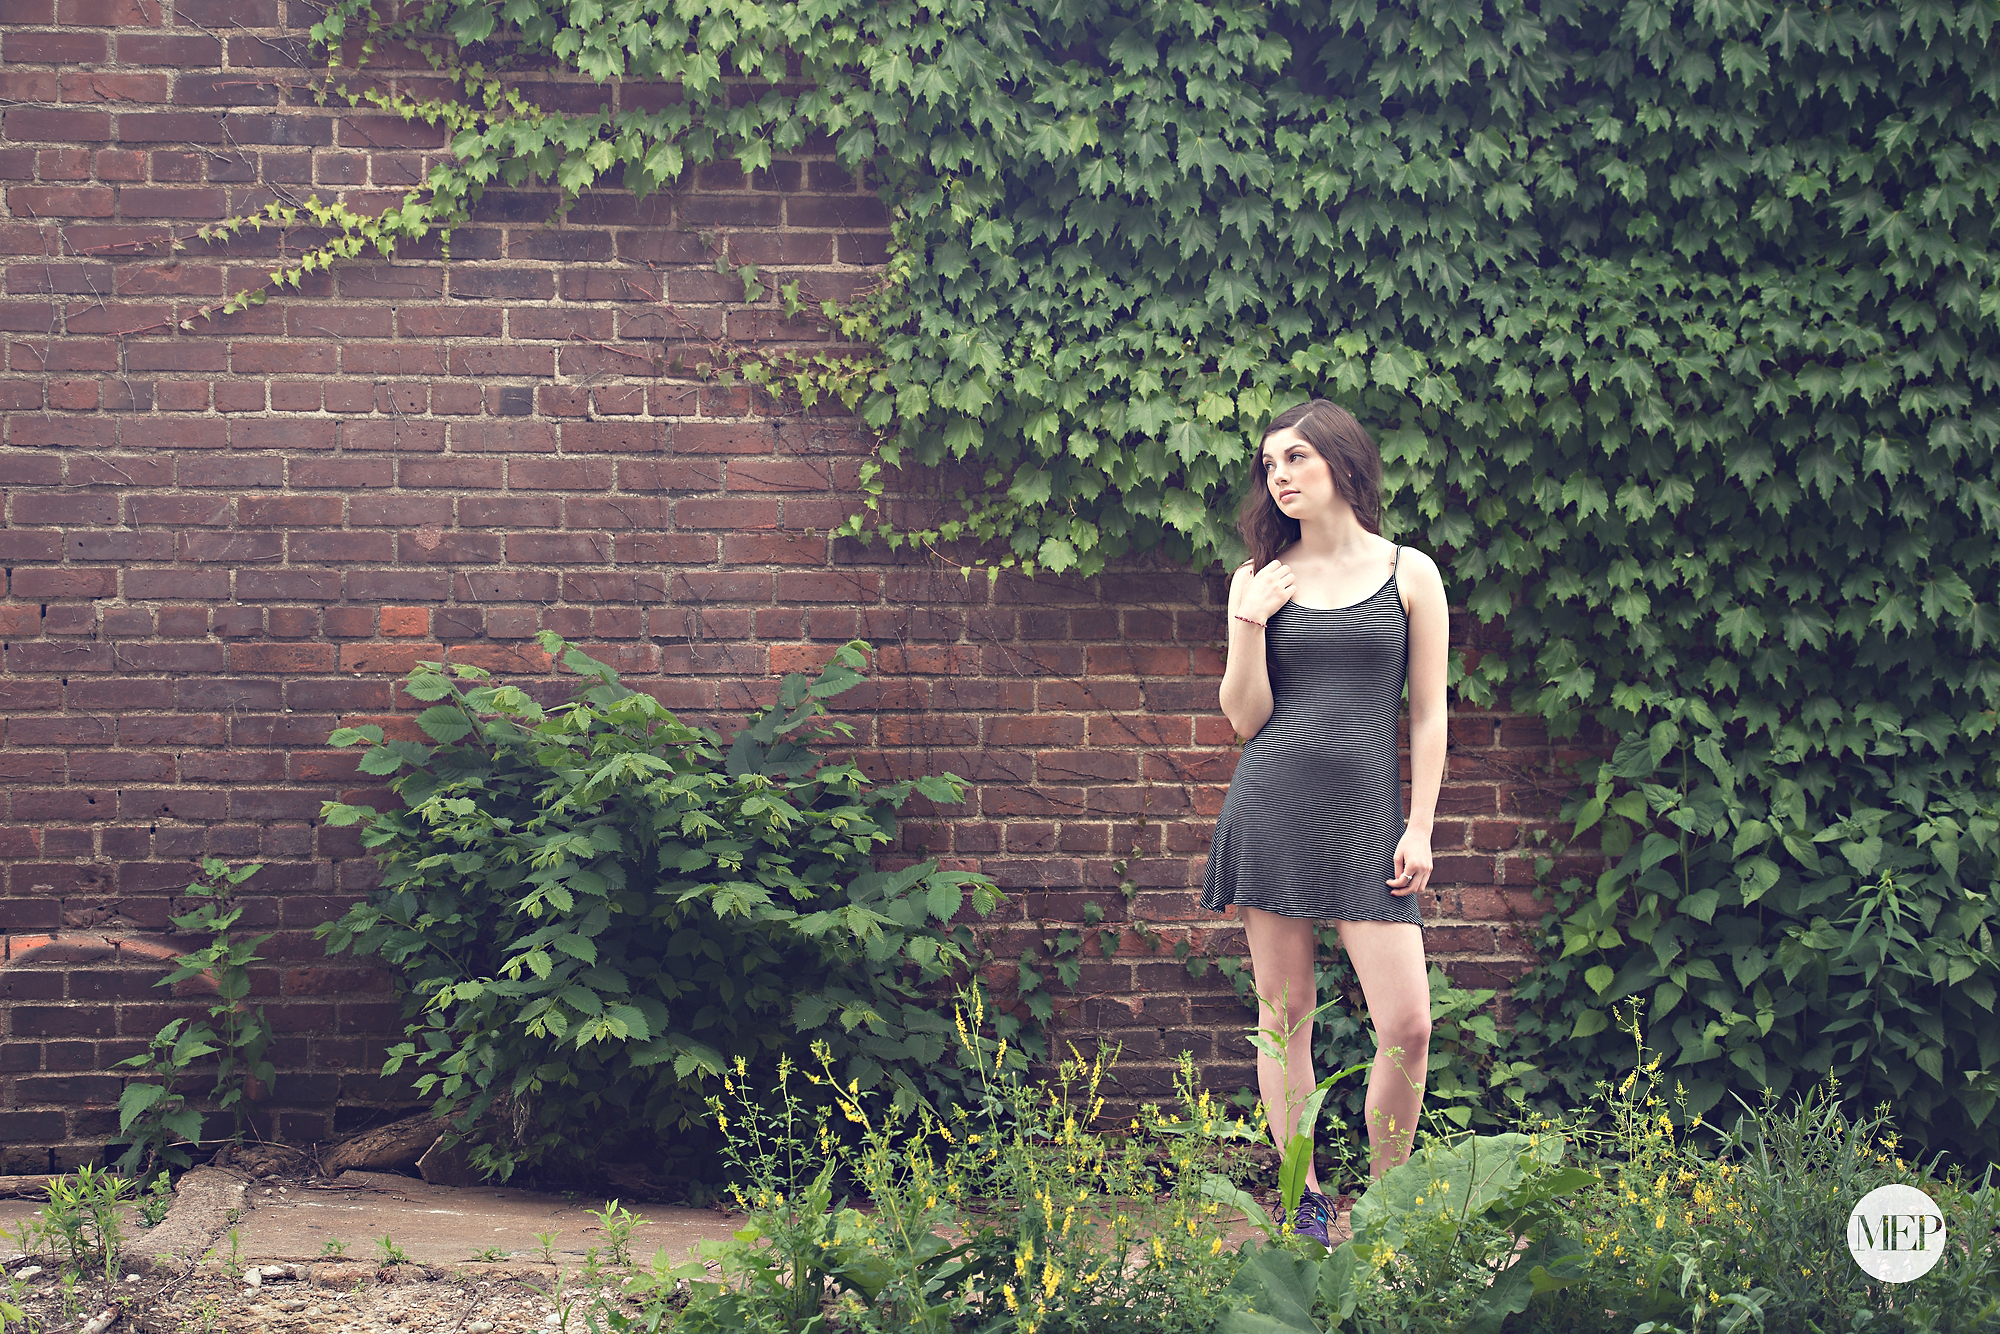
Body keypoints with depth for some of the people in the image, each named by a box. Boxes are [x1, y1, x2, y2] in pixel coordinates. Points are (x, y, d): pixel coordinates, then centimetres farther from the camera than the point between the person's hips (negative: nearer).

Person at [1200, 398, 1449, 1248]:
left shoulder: (1409, 574, 6)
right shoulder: (1259, 580, 8)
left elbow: (1429, 713, 6)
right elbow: (1245, 718, 5)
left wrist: (1420, 828, 0)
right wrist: (1249, 625, -8)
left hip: (1366, 814, -1)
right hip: (1271, 809, 1)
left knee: (1406, 1025, -9)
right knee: (1283, 1017, 4)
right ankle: (1304, 1206, 13)